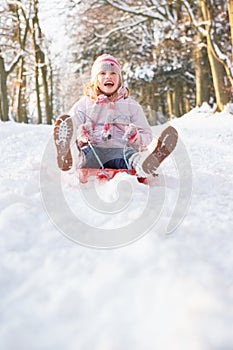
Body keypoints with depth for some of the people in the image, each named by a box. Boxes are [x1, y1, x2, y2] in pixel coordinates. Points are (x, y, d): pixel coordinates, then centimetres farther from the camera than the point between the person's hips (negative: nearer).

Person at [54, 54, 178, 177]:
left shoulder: (131, 105, 23)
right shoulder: (83, 104, 21)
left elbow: (147, 135, 16)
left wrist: (135, 137, -8)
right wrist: (80, 136, -14)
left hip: (120, 150, 0)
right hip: (93, 149, 0)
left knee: (130, 154, -36)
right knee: (84, 152, -37)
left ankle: (147, 163, -69)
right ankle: (70, 159, -70)